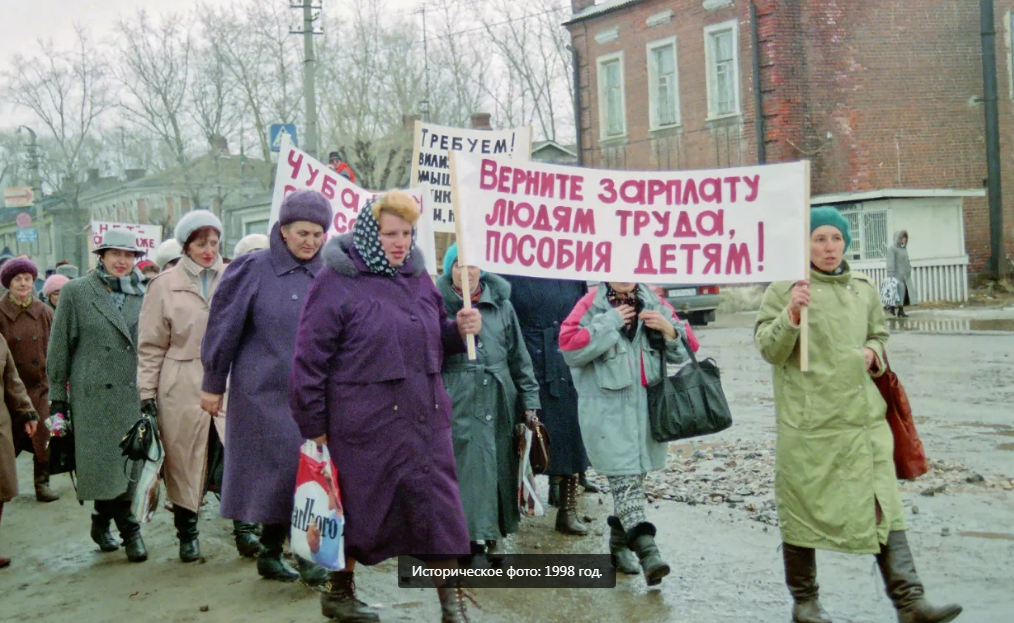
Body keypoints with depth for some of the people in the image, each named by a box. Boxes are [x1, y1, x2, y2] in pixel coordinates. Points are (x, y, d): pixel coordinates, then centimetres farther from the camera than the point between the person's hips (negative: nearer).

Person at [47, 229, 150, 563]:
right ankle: (129, 530, 11)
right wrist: (57, 395, 1)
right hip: (94, 396, -2)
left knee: (130, 466, 4)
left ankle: (102, 523, 24)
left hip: (135, 395, 3)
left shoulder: (145, 294, 9)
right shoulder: (75, 292, 2)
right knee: (106, 467, -1)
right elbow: (59, 347, 3)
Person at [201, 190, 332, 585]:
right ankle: (304, 556, 1)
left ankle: (271, 552, 21)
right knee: (286, 468, -8)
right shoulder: (252, 271, -5)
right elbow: (224, 329, -2)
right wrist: (213, 384, -1)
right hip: (264, 392, -4)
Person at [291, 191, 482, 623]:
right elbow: (309, 358, -9)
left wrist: (459, 330, 0)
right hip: (364, 424, -5)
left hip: (425, 420, 5)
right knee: (358, 507, 10)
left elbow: (435, 340, 22)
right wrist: (313, 425, -8)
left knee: (438, 504, 3)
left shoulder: (418, 277, 9)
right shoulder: (336, 282, -10)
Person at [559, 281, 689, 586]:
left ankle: (619, 541, 32)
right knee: (625, 479, -12)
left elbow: (682, 351, 12)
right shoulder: (591, 304, -4)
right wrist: (610, 323, -15)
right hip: (607, 410, -5)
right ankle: (647, 551, -16)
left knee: (635, 476, 15)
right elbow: (570, 348, -16)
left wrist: (668, 329, -9)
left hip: (648, 406, 5)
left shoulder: (653, 302, 9)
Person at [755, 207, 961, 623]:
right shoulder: (784, 290, -2)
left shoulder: (863, 289, 12)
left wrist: (873, 352, 3)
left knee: (884, 504, -1)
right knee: (804, 508, 5)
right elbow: (768, 350, -8)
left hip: (863, 416, 4)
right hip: (808, 420, -4)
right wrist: (791, 315, -24)